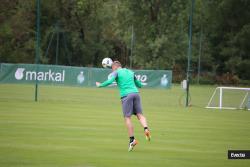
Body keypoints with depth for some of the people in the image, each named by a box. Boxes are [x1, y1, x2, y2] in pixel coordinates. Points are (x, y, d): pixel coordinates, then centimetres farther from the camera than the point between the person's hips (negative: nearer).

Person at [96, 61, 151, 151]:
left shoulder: (116, 72, 8)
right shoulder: (130, 72, 24)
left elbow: (110, 81, -8)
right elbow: (139, 85, 30)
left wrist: (100, 85, 7)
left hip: (126, 95, -5)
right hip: (136, 93, 5)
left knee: (127, 117, -3)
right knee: (139, 114, 2)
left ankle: (132, 140, -8)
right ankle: (146, 128, -26)